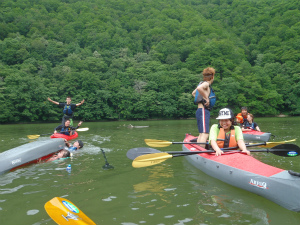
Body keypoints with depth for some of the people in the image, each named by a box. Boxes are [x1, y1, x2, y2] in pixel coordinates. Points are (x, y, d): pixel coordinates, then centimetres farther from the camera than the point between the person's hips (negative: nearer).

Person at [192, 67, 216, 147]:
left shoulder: (202, 83, 20)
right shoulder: (206, 84, -8)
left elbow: (193, 93, 35)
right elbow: (199, 88, -33)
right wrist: (206, 98, -23)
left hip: (200, 111, 10)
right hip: (203, 111, -10)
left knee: (201, 134, 14)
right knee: (205, 134, -16)